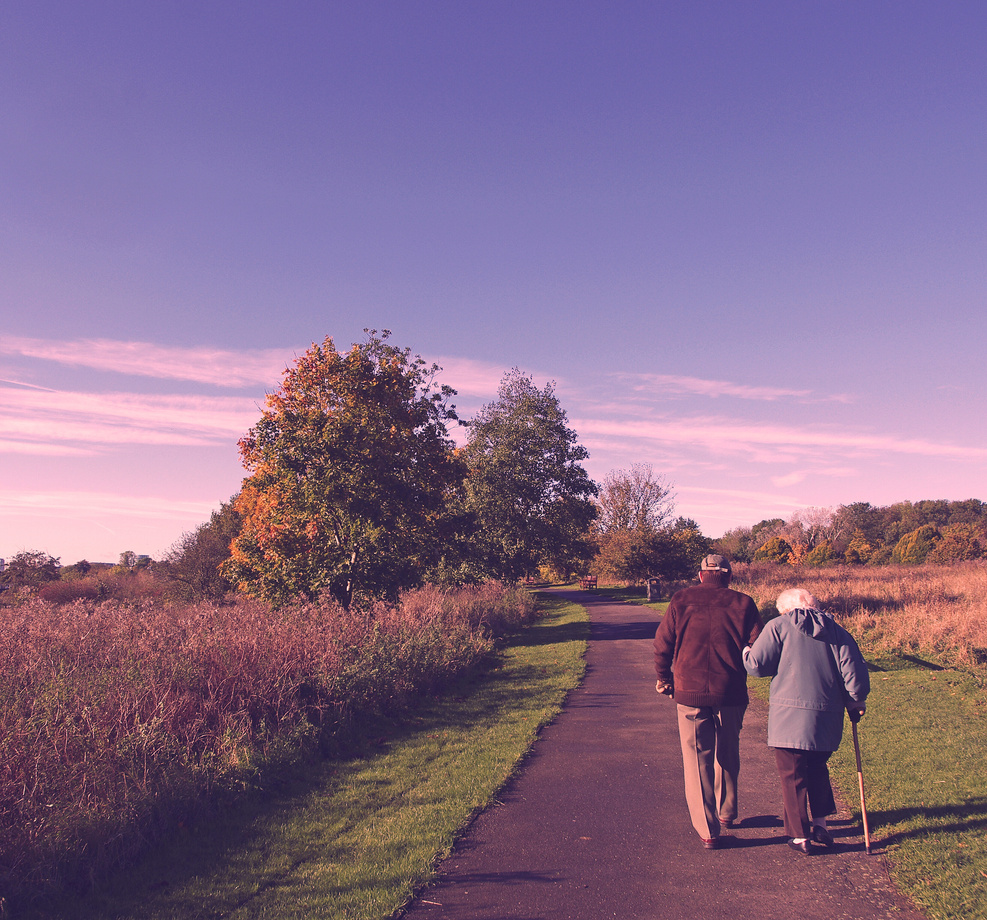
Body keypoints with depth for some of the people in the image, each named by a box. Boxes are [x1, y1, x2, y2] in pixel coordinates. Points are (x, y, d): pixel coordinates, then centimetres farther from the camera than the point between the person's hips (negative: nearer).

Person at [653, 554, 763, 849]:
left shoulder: (681, 600, 0)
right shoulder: (742, 603, 0)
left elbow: (662, 643, 1)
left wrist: (664, 678, 15)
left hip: (690, 693, -1)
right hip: (731, 694, 1)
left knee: (697, 760, 8)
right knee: (728, 755, 22)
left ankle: (707, 830, 8)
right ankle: (726, 812, 38)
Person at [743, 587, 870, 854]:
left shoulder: (778, 627, -3)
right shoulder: (836, 630, 8)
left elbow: (756, 665, -8)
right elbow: (854, 670, 3)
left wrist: (744, 652, 13)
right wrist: (856, 702, 18)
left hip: (790, 717, -4)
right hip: (827, 718, 5)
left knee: (793, 776, 6)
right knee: (817, 769, 24)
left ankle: (800, 836, 12)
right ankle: (820, 824, 27)